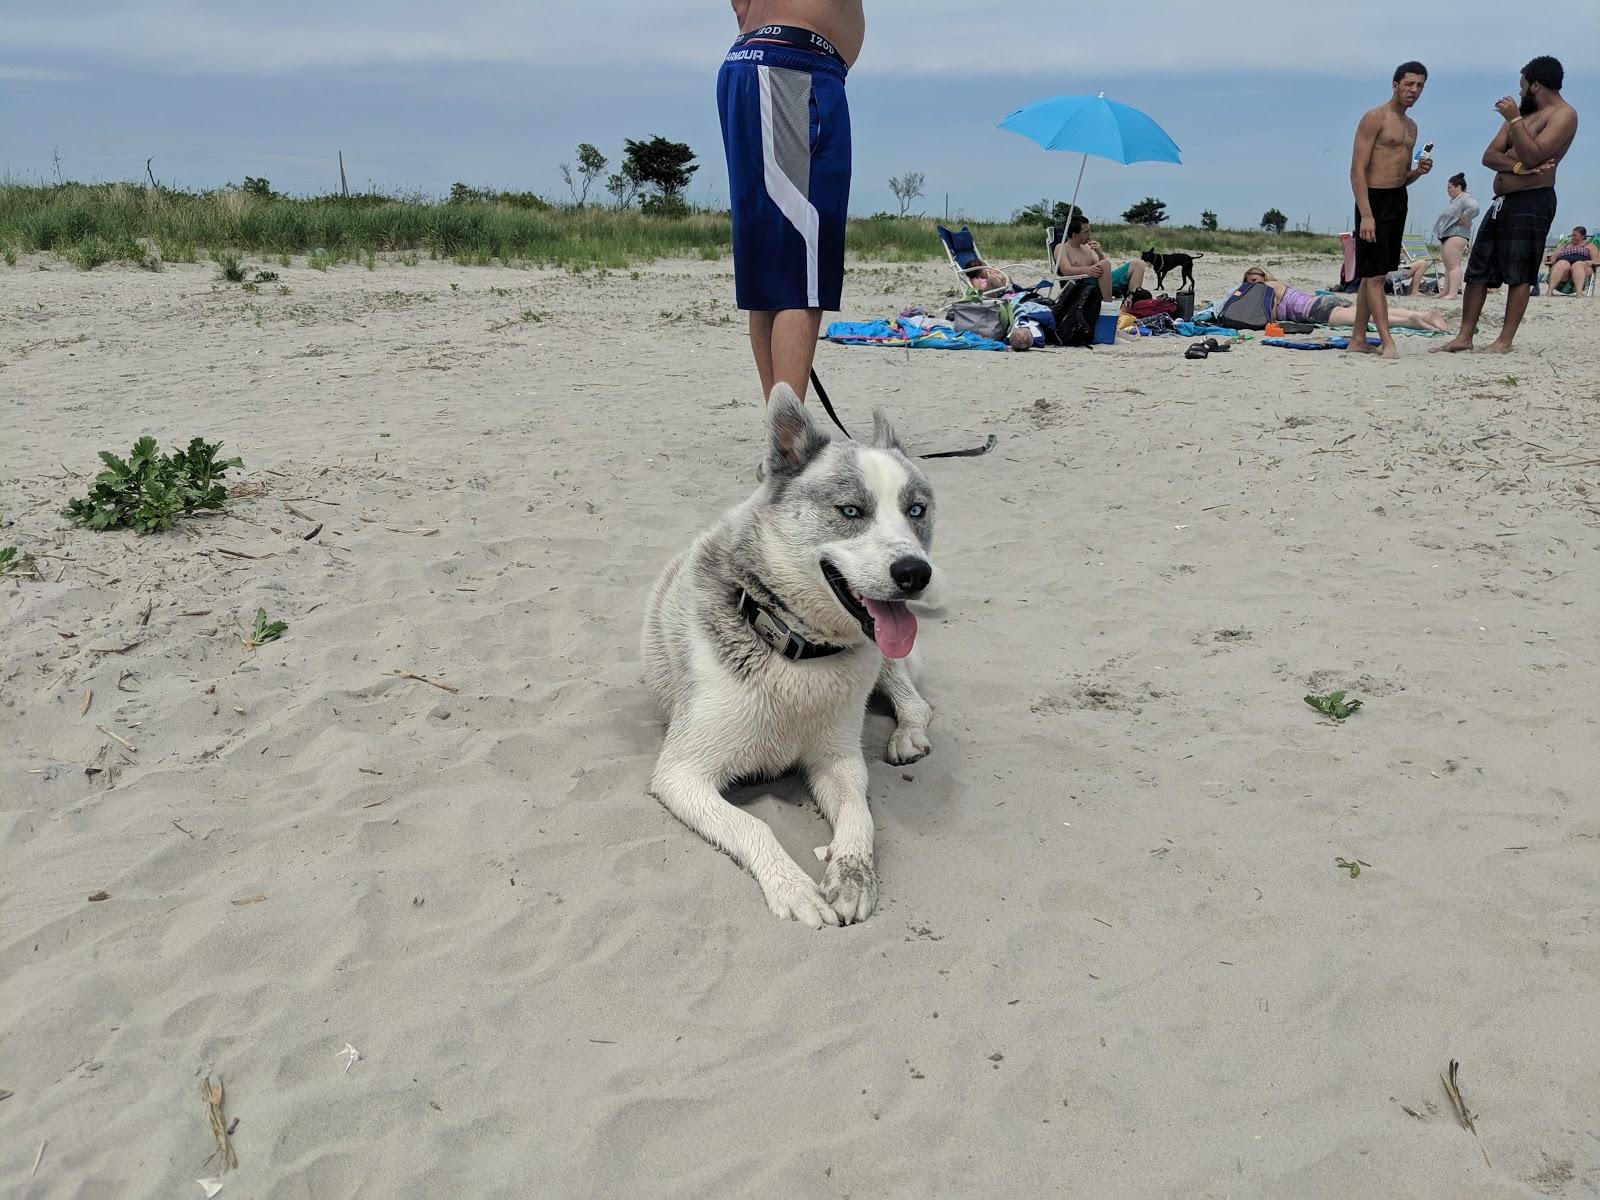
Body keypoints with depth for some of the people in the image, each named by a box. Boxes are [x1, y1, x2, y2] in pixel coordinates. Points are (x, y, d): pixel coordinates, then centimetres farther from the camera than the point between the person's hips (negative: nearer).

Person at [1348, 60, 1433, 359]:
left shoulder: (1411, 126, 19)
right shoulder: (1375, 118, -7)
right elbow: (1357, 169, -15)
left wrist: (1418, 172, 1)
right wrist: (1366, 214, -23)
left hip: (1399, 200, 9)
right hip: (1374, 200, -9)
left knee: (1372, 275, 9)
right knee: (1374, 275, -11)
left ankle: (1358, 340, 12)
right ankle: (1387, 342, -15)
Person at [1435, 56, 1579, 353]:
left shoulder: (1563, 115, -4)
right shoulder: (1522, 112, 23)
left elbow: (1533, 156, -19)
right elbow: (1489, 156, 10)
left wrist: (1514, 119, -12)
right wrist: (1517, 165, -9)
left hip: (1531, 203, -8)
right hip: (1502, 202, 8)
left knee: (1518, 275, -6)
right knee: (1477, 270, 5)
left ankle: (1505, 340, -2)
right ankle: (1464, 337, 8)